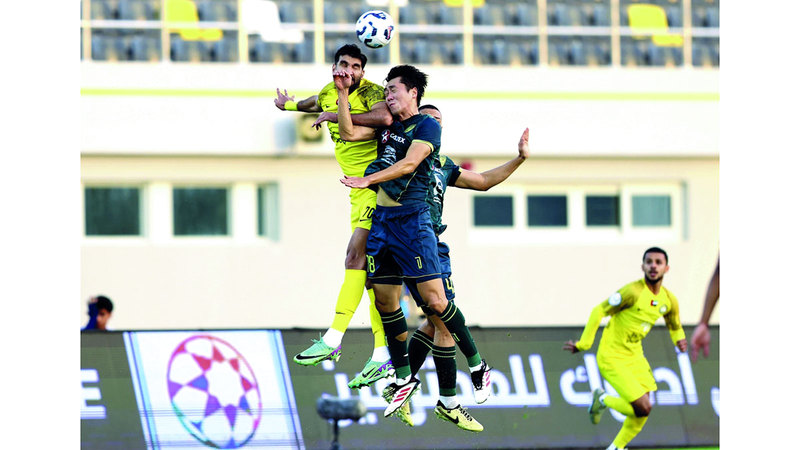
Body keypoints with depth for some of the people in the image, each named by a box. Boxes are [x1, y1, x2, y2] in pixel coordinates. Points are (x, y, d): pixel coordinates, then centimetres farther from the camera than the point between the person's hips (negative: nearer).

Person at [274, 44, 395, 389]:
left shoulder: (370, 92, -11)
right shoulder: (330, 93, 14)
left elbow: (385, 117, -33)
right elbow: (316, 103, 39)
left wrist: (337, 116, -26)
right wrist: (289, 105, 54)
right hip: (358, 190, 9)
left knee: (356, 255, -17)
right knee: (370, 269, 3)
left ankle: (333, 339, -20)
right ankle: (382, 355, 1)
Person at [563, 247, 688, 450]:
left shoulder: (669, 300, 1)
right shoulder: (632, 292, -22)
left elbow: (674, 324, 21)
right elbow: (599, 312, -15)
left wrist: (679, 339, -1)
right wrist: (583, 344, -16)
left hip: (635, 356, 7)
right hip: (612, 358, -7)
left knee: (641, 411, 4)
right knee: (643, 408, -15)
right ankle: (603, 400, 12)